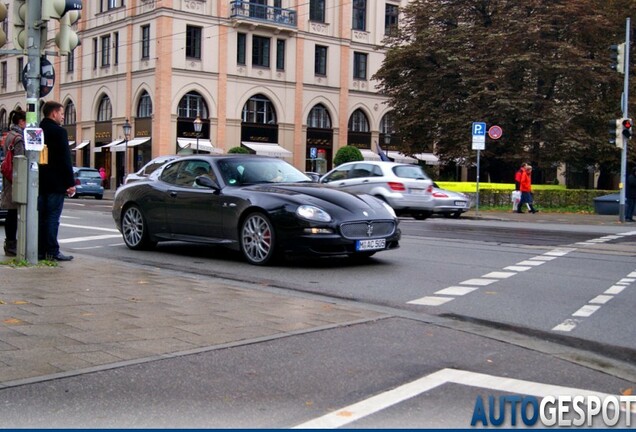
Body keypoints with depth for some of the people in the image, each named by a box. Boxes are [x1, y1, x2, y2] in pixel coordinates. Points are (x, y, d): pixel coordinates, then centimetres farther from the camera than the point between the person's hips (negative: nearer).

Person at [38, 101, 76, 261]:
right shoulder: (59, 132, -11)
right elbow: (65, 160, -14)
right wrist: (71, 183, -12)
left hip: (40, 182, 8)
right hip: (56, 182, -8)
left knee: (41, 217, 10)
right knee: (52, 217, -6)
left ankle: (40, 250, 13)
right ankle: (52, 251, -5)